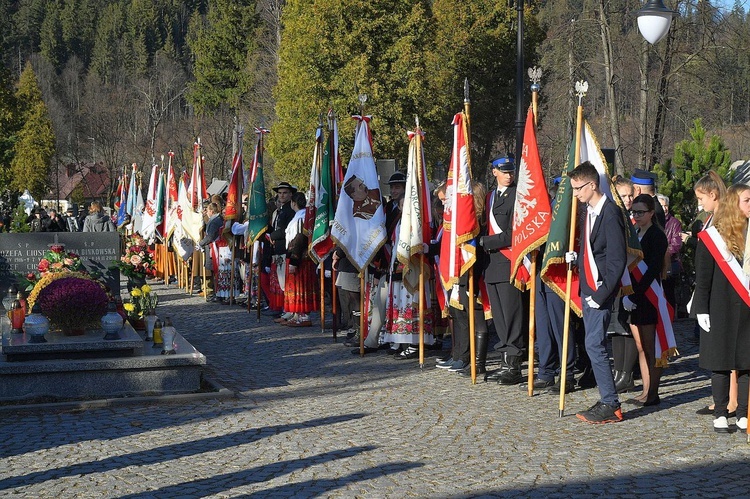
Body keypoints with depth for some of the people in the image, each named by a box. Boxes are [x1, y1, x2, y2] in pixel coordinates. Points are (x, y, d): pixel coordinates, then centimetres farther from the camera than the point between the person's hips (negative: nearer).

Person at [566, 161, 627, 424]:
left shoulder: (610, 213, -16)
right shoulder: (589, 211, 12)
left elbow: (617, 259, -19)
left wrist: (601, 294, -19)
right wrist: (576, 256, 3)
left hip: (600, 291, -9)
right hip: (588, 289, 9)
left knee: (594, 344, -11)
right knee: (594, 345, 11)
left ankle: (611, 405, -4)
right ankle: (607, 401, 18)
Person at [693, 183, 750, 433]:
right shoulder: (712, 237, -2)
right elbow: (702, 278, -1)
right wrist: (701, 309, -7)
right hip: (722, 311, -3)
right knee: (721, 364, 3)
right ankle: (720, 415, 12)